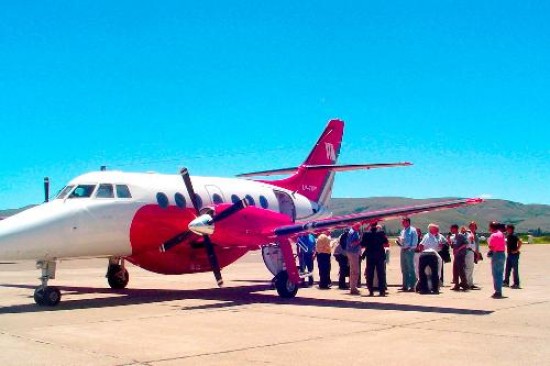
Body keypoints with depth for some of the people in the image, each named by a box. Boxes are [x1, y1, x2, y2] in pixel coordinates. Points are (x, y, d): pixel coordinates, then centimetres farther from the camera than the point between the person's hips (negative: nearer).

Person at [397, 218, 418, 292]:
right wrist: (398, 242, 1)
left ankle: (412, 286, -4)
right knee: (404, 269, 10)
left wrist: (409, 247, -18)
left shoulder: (412, 230, -5)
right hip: (403, 251, 8)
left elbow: (415, 242, -9)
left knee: (410, 269, -6)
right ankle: (405, 286, 16)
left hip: (409, 251, -8)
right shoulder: (403, 231, 17)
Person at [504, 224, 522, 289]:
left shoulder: (514, 236, -15)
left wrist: (516, 250, -21)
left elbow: (520, 242, -26)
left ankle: (516, 284, 1)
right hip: (509, 254, 9)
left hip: (514, 255, -9)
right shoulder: (507, 236, 12)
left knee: (515, 269, -4)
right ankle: (506, 282, 22)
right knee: (507, 269, 13)